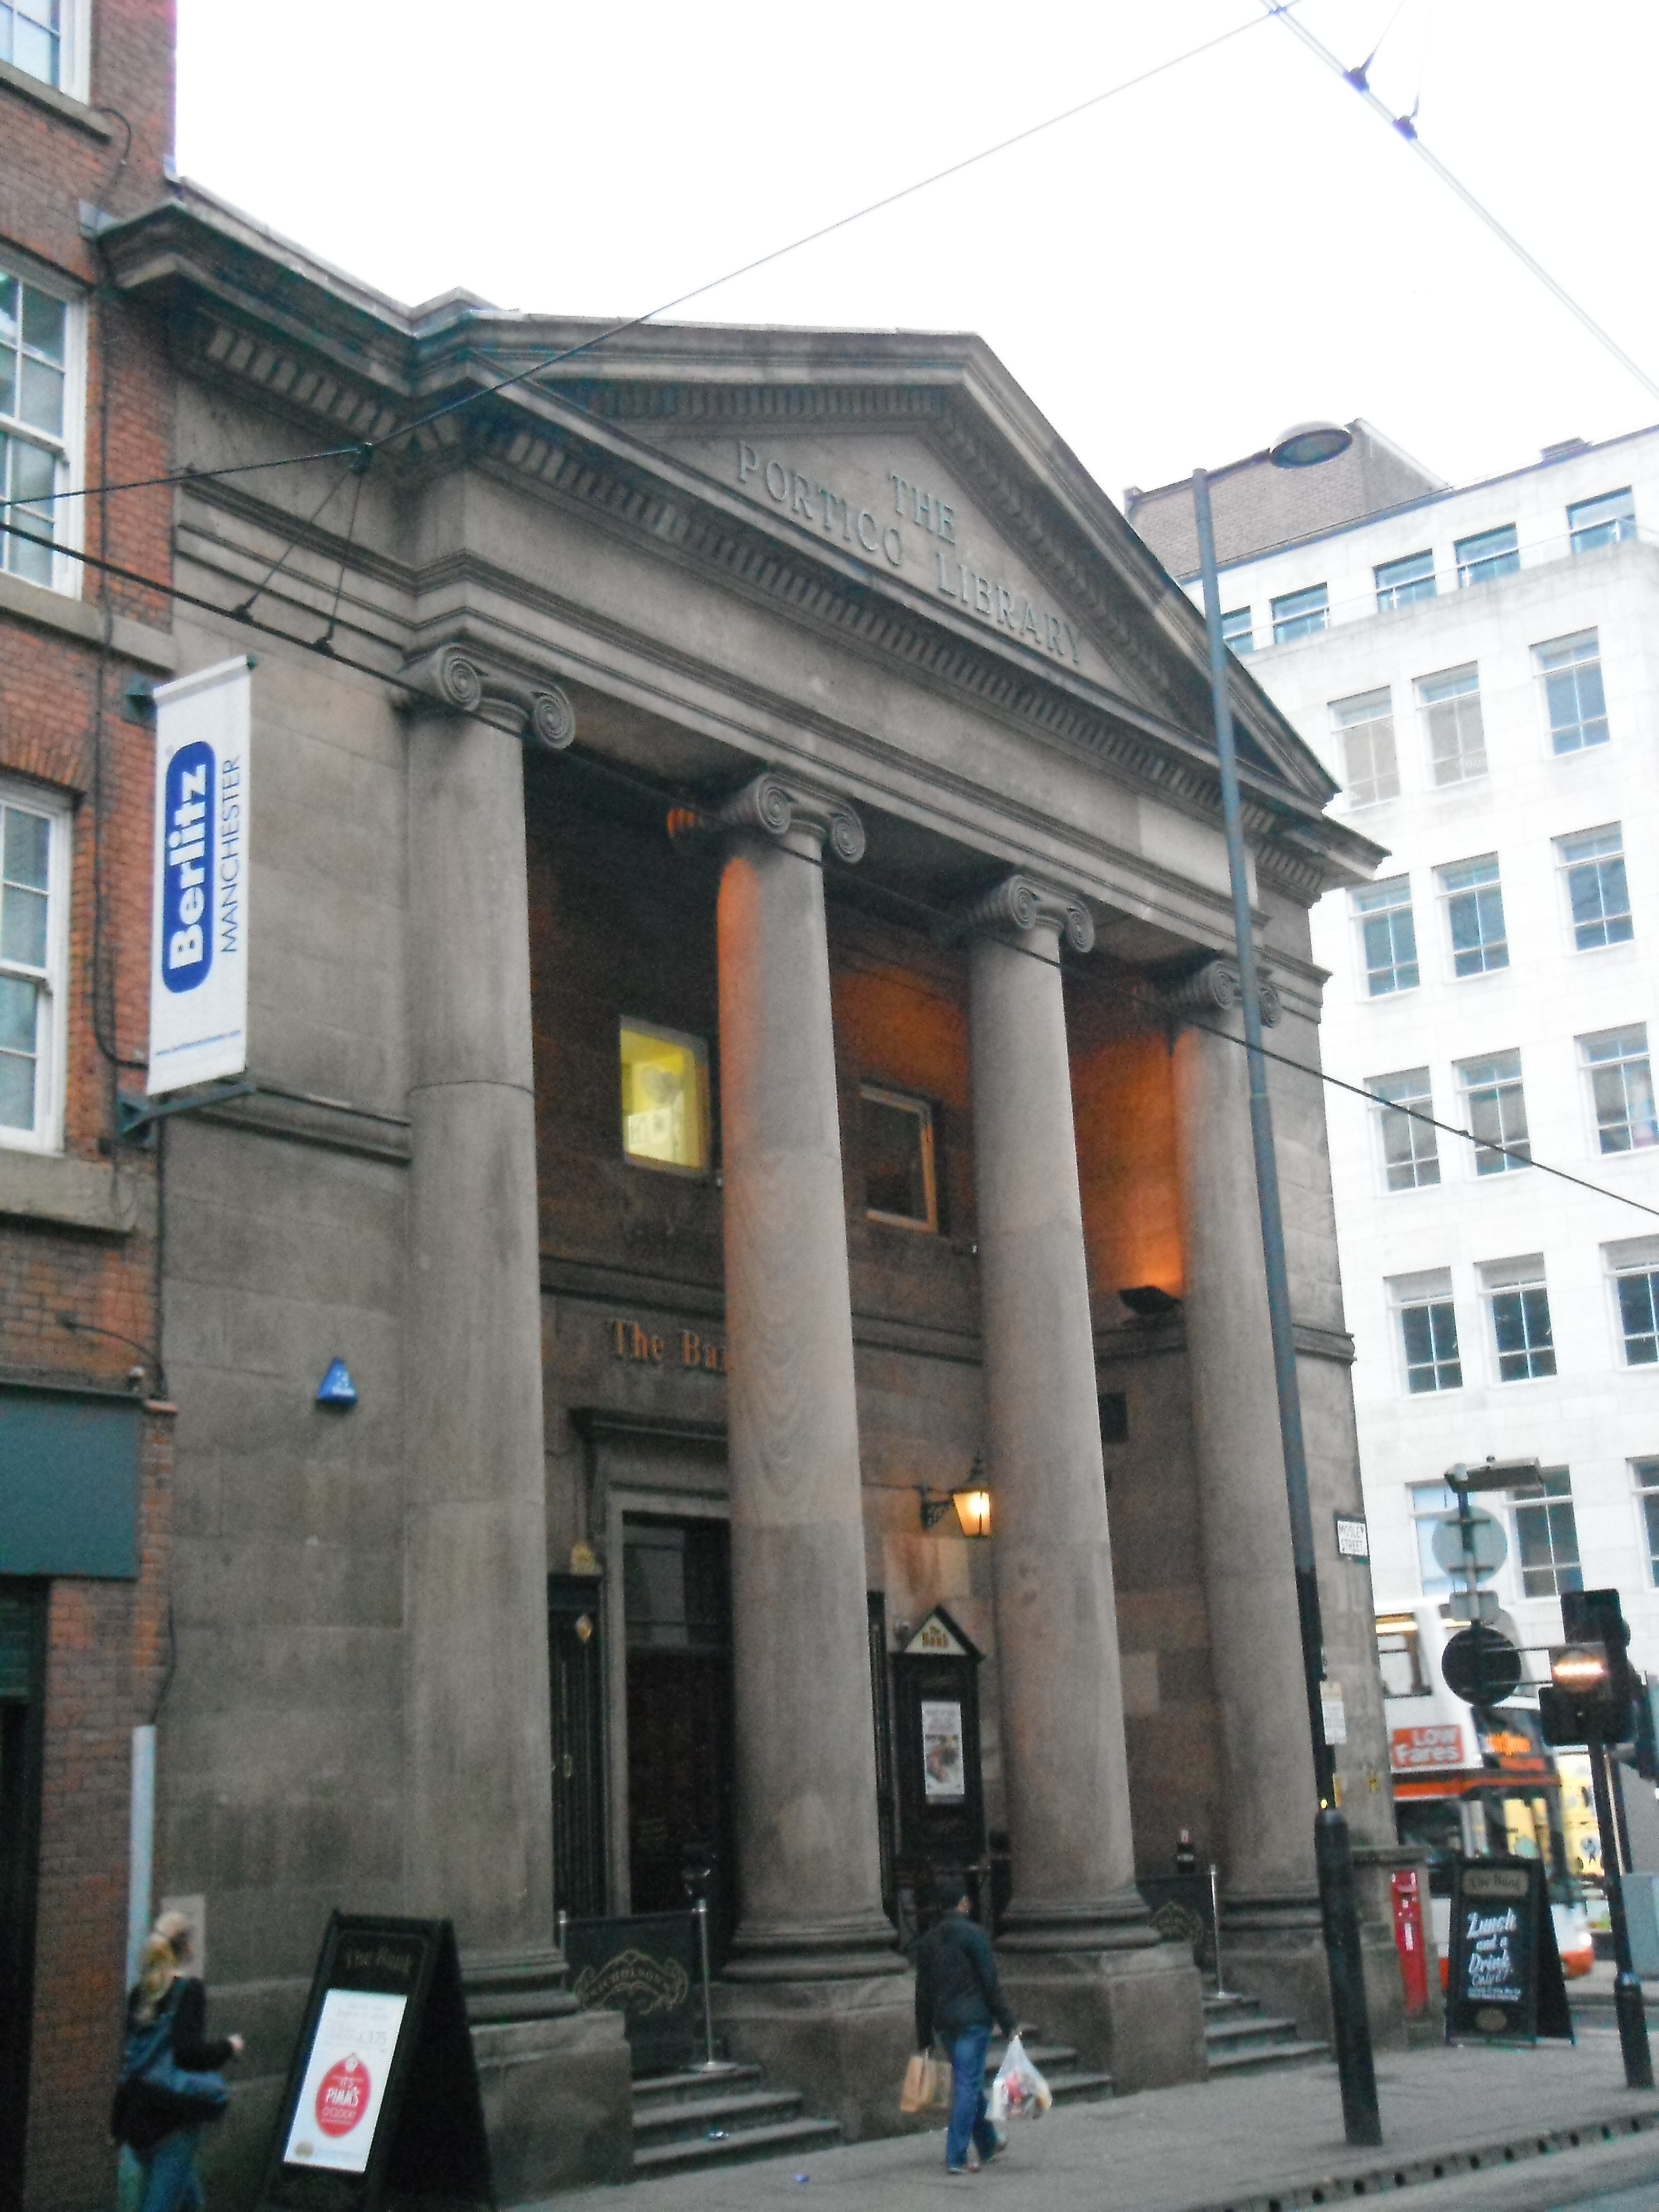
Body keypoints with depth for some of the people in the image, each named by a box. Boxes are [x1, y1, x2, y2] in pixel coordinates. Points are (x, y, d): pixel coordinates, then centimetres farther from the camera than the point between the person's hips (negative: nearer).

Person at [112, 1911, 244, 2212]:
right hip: (174, 2119, -7)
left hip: (137, 2116, 7)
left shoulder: (141, 1991, 8)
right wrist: (228, 2046, -3)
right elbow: (189, 2052, -21)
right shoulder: (189, 1989, -12)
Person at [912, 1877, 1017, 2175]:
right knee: (968, 2085, -3)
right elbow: (991, 1983, -11)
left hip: (944, 2023, 6)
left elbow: (923, 1993, 13)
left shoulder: (928, 1940, 10)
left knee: (969, 2083, 19)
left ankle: (988, 2145, 33)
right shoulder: (973, 1934, -9)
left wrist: (924, 2039, 18)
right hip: (973, 2019, -6)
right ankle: (955, 2158, -6)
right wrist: (1009, 2024, -6)